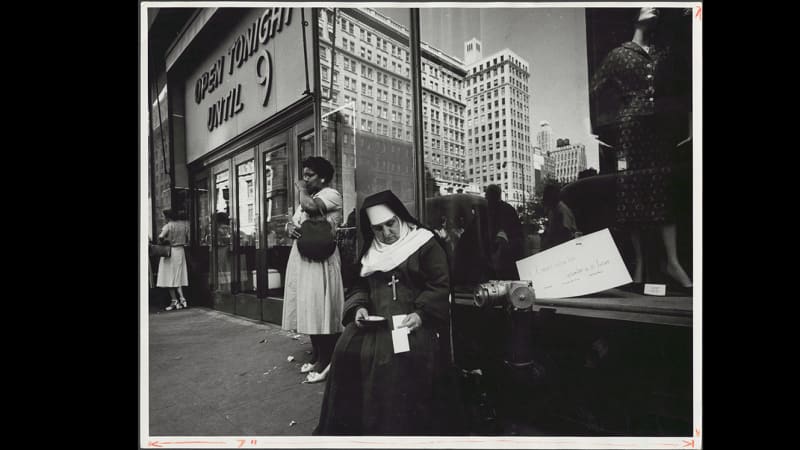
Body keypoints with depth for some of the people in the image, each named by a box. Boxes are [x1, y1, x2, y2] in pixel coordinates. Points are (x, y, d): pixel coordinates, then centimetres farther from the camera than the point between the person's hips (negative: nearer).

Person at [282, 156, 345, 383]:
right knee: (308, 308, 11)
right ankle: (316, 354, 22)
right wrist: (290, 227, -2)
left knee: (320, 308, -6)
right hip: (300, 257, 9)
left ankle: (325, 361, 3)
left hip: (320, 258, -8)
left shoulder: (331, 194, -6)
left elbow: (311, 207, -24)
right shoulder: (306, 198, 23)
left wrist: (302, 188, -5)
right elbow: (291, 221, 22)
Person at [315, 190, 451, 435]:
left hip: (411, 321, -5)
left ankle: (395, 428, -14)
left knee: (395, 358, -32)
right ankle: (344, 426, -4)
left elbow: (441, 286, -6)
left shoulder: (425, 243, 0)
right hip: (375, 320, 5)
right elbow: (358, 287, 21)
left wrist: (421, 313, -21)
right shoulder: (369, 251, 17)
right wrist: (359, 307, -1)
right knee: (347, 350, -19)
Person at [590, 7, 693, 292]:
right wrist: (622, 110, -1)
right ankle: (638, 261, -1)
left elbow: (685, 86, 24)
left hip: (662, 130, 3)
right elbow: (597, 88, 6)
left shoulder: (667, 55, 19)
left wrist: (676, 113, 8)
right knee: (632, 193, -6)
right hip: (631, 131, -3)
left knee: (665, 191, -4)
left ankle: (673, 261, -4)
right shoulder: (620, 54, 11)